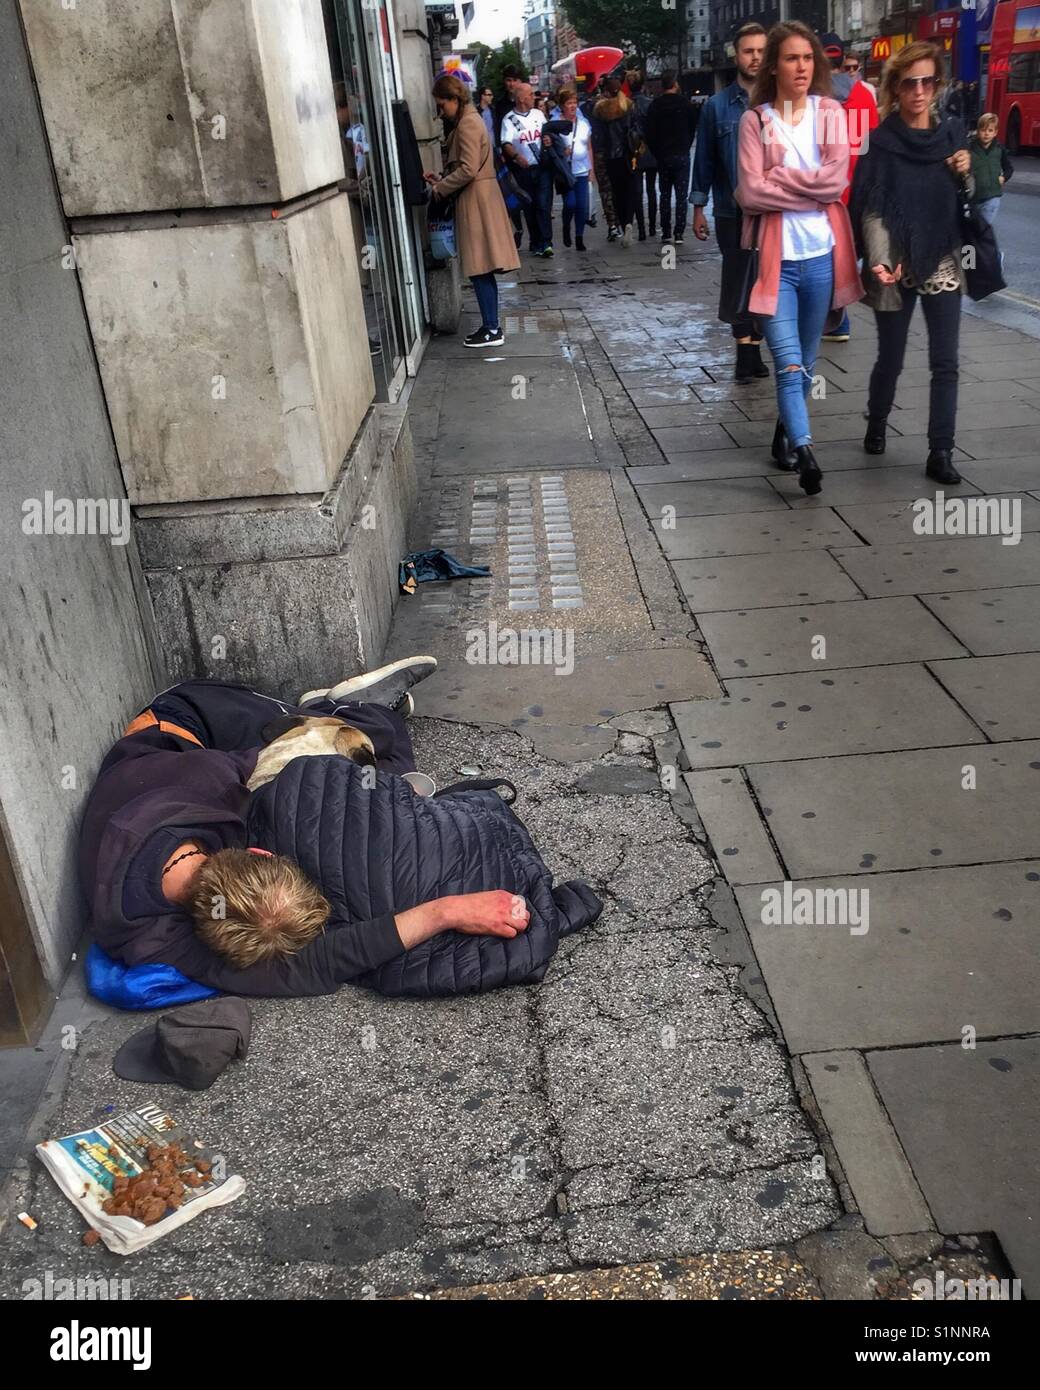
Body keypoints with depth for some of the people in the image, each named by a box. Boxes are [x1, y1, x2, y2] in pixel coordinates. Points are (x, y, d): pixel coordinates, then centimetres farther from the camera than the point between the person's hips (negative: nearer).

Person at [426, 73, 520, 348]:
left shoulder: (467, 124, -13)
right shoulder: (468, 120, 17)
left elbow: (468, 169, -21)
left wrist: (440, 188, -11)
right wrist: (443, 179, 10)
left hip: (476, 201, -10)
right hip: (475, 199, 10)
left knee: (480, 270, -8)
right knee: (482, 270, 11)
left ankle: (492, 330, -5)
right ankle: (491, 326, 15)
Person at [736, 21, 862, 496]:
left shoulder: (830, 112, 6)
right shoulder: (755, 119, 0)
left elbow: (836, 179, -8)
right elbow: (750, 192, -10)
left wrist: (777, 179, -10)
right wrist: (808, 186, -9)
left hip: (821, 254, 3)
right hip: (776, 256, -3)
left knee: (806, 360, 14)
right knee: (788, 363, -12)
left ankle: (785, 433, 33)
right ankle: (805, 453, -14)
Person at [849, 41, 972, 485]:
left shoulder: (952, 132, 6)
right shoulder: (880, 140, -5)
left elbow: (967, 204, 14)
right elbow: (870, 209, -9)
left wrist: (965, 175, -7)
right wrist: (879, 260, -23)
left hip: (943, 263, 3)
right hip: (895, 267, -3)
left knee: (945, 362, -2)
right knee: (891, 358, 9)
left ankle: (940, 453, 2)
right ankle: (876, 428, 33)